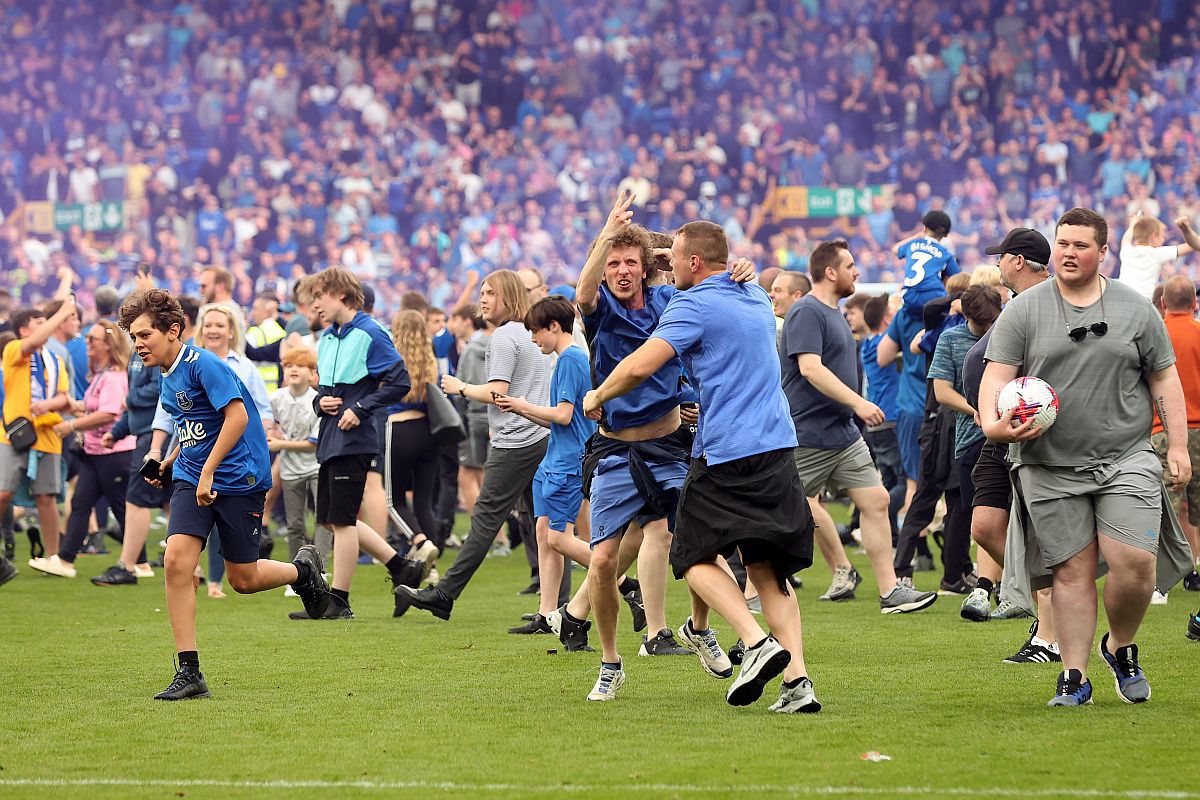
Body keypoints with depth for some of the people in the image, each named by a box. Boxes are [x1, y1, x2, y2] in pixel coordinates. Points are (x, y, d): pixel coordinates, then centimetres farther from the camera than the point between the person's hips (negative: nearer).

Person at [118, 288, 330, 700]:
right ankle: (189, 673, -12)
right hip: (191, 478, 7)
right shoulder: (167, 378, 10)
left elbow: (237, 416, -25)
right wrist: (169, 463, 13)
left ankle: (303, 569, 36)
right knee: (177, 560, -13)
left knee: (242, 580, 2)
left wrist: (208, 472, -25)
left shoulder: (202, 365, -17)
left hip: (238, 477, -7)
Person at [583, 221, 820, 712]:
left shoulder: (694, 305, -9)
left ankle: (758, 643, -14)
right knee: (768, 569, 9)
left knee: (696, 557, 6)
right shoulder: (756, 298, 14)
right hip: (777, 446, 7)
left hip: (725, 452, -7)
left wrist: (597, 397, -1)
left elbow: (640, 365, -17)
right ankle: (797, 680, -4)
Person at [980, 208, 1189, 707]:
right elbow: (997, 375, 0)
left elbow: (1164, 380, 10)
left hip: (1125, 460, 0)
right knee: (1073, 571, 0)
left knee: (1134, 563, -11)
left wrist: (1178, 446, 3)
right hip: (1050, 468, 0)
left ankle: (1121, 647, 15)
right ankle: (1074, 678, 8)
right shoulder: (1024, 311, 4)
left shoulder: (1137, 310, 8)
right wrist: (992, 422, -19)